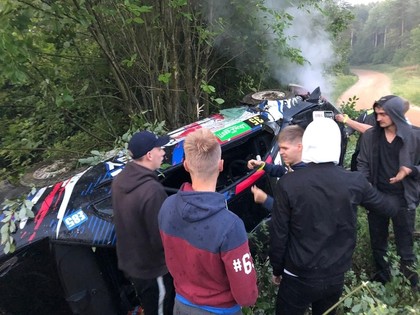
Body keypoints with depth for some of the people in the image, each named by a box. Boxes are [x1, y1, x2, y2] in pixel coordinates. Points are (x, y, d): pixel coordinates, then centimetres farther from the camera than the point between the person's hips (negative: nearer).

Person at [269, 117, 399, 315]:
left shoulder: (288, 184, -19)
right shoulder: (355, 182, -11)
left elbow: (278, 235, -13)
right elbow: (385, 206, 8)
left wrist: (277, 270, 3)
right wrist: (401, 203, 32)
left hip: (299, 278, -3)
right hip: (336, 277, 3)